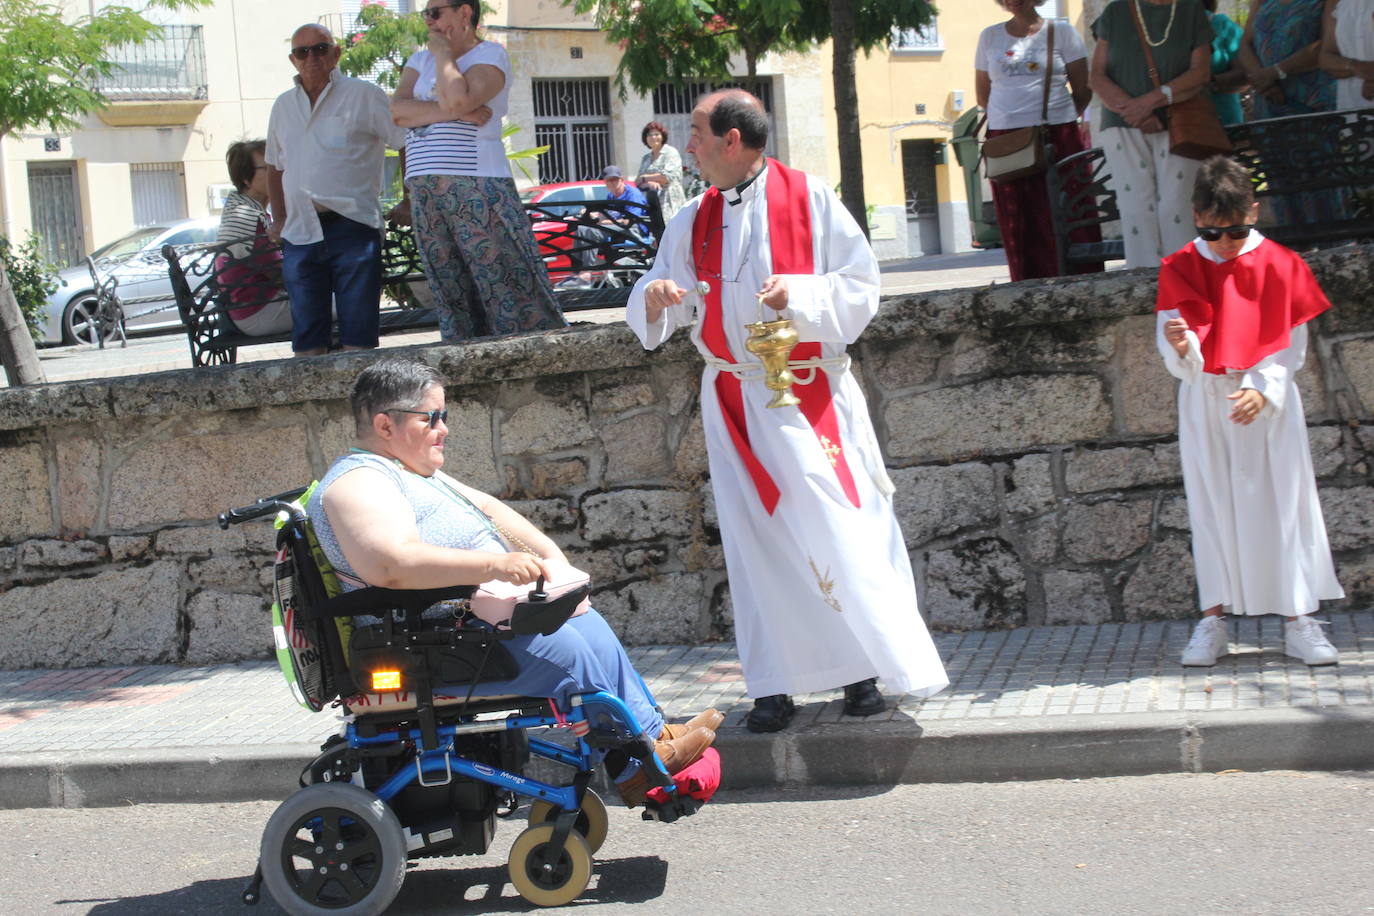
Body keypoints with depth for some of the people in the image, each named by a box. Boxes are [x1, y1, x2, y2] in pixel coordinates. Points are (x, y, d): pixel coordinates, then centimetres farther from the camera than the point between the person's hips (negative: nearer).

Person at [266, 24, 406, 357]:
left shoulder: (363, 95, 2)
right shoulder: (283, 106, 17)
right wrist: (279, 218, 18)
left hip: (352, 228, -5)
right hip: (300, 235, 5)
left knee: (358, 336, -5)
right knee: (307, 339, 4)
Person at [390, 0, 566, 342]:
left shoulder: (490, 55, -1)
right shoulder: (420, 60, 17)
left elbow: (459, 97, -20)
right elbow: (398, 110, -1)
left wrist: (443, 52, -5)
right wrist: (453, 112, -12)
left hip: (479, 190, -6)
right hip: (426, 196, 6)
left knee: (506, 284, -10)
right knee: (452, 297, 5)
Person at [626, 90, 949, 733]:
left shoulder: (809, 199, -4)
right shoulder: (693, 220, 9)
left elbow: (860, 286, -5)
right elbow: (670, 301, 12)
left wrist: (798, 294, -21)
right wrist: (656, 296, -11)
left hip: (809, 395, -4)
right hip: (734, 402, 4)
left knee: (840, 534, -7)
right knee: (756, 539, 4)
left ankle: (866, 669, 3)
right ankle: (774, 687, 10)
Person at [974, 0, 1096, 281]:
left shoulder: (1061, 31, 7)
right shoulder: (990, 37, 14)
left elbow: (1083, 91, 7)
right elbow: (983, 95, 19)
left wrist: (1059, 118, 2)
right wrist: (1012, 116, 9)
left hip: (1058, 138, -2)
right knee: (1017, 226, -3)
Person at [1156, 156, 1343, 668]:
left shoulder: (1280, 265, -4)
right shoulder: (1179, 270, -1)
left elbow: (1290, 346, -4)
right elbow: (1179, 364, -2)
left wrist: (1263, 391, -19)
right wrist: (1180, 349, -26)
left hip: (1268, 404, -1)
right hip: (1205, 403, 1)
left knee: (1282, 503, -1)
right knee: (1211, 505, 3)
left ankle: (1298, 616, 5)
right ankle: (1213, 617, 10)